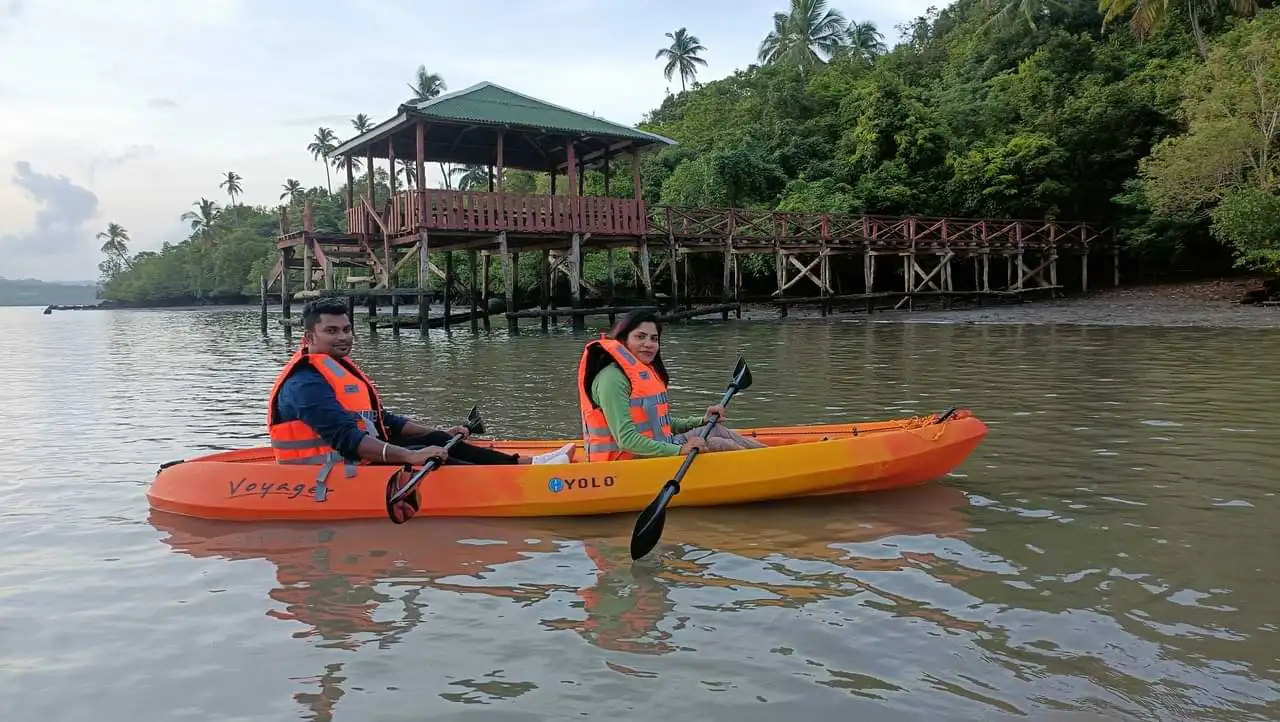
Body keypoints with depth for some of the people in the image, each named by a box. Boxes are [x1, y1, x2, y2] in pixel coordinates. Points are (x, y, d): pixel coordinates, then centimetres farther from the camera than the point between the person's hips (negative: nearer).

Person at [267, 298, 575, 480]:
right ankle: (525, 470, -26)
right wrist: (410, 456, -37)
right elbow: (346, 438, -29)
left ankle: (521, 462, -8)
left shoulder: (340, 369, 19)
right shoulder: (306, 383, -16)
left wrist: (439, 434, 14)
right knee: (433, 460, -22)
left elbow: (381, 420, 22)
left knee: (434, 441, -3)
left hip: (356, 462, 10)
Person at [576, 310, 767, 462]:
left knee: (715, 430, 2)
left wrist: (701, 421, 10)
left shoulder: (646, 372, 14)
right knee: (716, 444, -10)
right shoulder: (612, 379, -19)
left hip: (654, 449, 10)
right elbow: (626, 440, -26)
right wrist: (679, 450, -29)